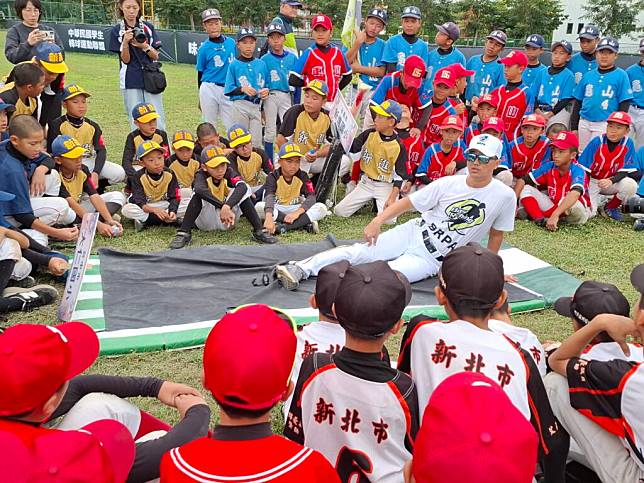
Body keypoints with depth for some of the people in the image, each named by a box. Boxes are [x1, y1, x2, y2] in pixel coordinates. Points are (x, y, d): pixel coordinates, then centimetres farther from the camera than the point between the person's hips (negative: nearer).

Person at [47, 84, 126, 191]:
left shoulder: (93, 126, 4)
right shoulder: (57, 125, -7)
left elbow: (101, 151, -4)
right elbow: (53, 152, -10)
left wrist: (95, 173, -21)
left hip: (89, 162, 3)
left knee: (119, 173, -19)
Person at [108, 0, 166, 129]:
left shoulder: (148, 27, 7)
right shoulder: (117, 31, 3)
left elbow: (156, 56, 5)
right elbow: (125, 60, -1)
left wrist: (145, 46, -14)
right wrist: (125, 42, -19)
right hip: (130, 82, -1)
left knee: (158, 123, -3)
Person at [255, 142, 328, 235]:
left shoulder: (302, 176, -6)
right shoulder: (273, 177, -14)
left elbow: (311, 197, -18)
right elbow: (269, 197, -32)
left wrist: (297, 212, -38)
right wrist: (269, 217, -53)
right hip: (277, 209, -1)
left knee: (322, 208, -21)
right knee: (259, 207, -33)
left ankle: (284, 227, -34)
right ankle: (304, 223, -32)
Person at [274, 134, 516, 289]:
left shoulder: (505, 196, -6)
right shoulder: (448, 184, -3)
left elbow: (496, 234, 8)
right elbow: (408, 202, -1)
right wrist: (377, 220, -12)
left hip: (431, 260, -2)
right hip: (411, 234, 2)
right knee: (360, 252, -16)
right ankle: (300, 268, -21)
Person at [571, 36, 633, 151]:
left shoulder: (621, 75, -1)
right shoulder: (588, 75, 10)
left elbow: (624, 105, -4)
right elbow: (577, 103, 13)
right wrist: (574, 128, 8)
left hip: (605, 125, -4)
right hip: (584, 123, 5)